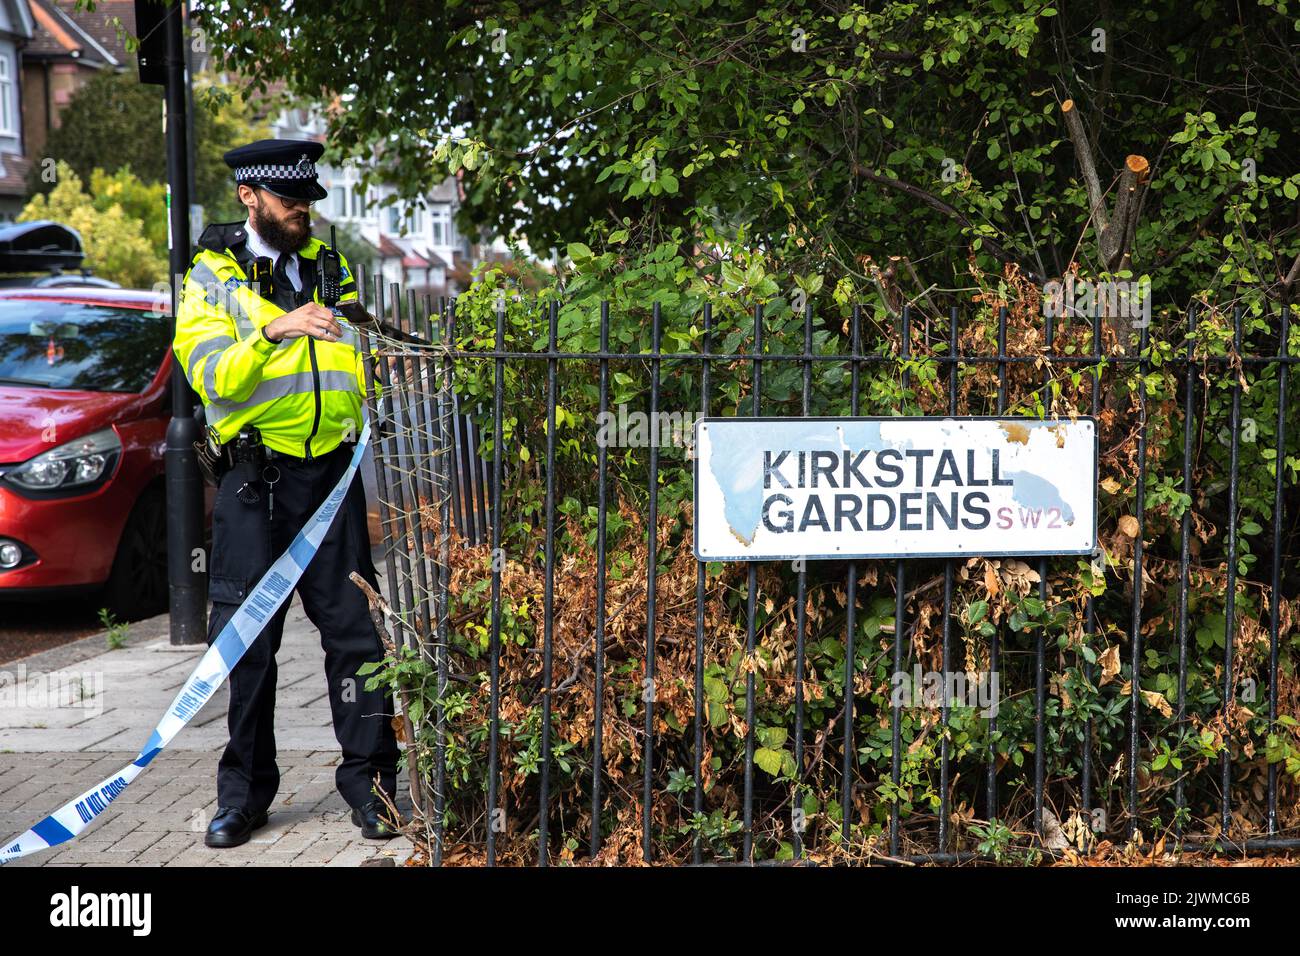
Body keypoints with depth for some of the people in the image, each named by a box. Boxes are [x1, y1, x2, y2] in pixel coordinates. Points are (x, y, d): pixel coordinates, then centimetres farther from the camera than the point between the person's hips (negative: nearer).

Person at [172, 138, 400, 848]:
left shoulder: (331, 268, 16)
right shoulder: (212, 277, 4)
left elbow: (362, 361, 24)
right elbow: (211, 377, -11)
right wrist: (273, 333, -24)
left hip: (333, 472, 3)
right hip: (254, 477, -3)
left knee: (355, 628, 0)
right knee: (247, 637, 2)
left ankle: (368, 778, 10)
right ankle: (244, 793, 14)